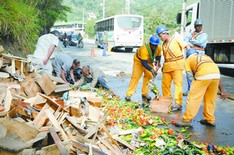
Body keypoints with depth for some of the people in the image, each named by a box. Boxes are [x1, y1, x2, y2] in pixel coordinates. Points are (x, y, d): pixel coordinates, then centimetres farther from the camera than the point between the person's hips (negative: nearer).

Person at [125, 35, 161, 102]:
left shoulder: (159, 48, -19)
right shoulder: (144, 49, -38)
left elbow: (158, 56, 2)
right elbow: (144, 63, -38)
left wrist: (158, 61, -18)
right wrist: (151, 69, -47)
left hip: (149, 62, 6)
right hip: (139, 61, -6)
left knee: (149, 76, -1)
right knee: (135, 76, -14)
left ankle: (145, 94, 9)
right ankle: (128, 94, -14)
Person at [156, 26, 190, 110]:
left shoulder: (176, 38, -1)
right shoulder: (164, 44, 17)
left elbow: (186, 46, -5)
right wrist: (163, 66, 15)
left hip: (177, 63, -7)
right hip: (167, 66, 7)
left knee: (178, 83, -11)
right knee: (165, 83, 9)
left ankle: (178, 103, -12)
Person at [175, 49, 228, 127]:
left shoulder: (188, 59, 26)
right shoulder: (206, 57, 39)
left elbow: (190, 76, 13)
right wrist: (222, 91, 27)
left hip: (203, 74, -5)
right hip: (216, 74, 6)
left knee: (193, 98, 4)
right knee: (210, 99, 20)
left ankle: (187, 120, 8)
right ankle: (210, 120, 30)